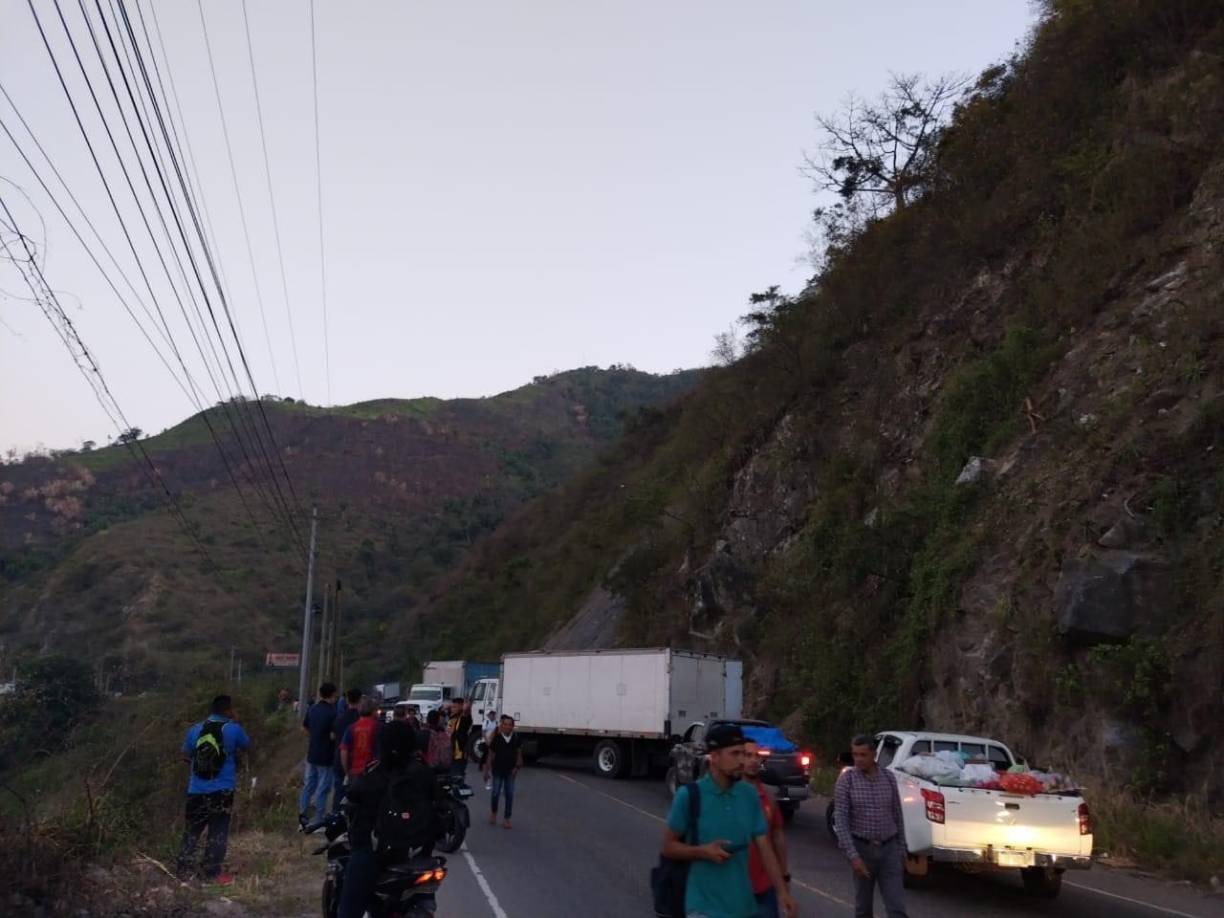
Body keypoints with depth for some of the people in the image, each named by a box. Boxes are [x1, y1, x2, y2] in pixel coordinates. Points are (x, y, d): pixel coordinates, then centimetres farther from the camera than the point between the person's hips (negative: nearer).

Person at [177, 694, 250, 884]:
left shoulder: (195, 730, 1)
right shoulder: (233, 729, -10)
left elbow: (185, 755, 16)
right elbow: (247, 744, 10)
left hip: (196, 790, 3)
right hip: (222, 791, -3)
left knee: (192, 831, 16)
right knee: (218, 833, 7)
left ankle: (185, 869, 20)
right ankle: (211, 872, 8)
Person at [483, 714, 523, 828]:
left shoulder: (517, 738, -6)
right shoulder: (496, 738, -10)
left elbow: (519, 753, 4)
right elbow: (491, 755, -5)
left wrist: (517, 767, -4)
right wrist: (487, 770, -4)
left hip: (510, 771, 1)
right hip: (497, 770, -1)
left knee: (509, 794, 3)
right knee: (495, 793, 5)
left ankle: (507, 819, 13)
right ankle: (493, 813, 31)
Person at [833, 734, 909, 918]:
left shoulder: (889, 777, 1)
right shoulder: (846, 779, -8)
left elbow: (897, 816, 9)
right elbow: (840, 819, -12)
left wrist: (901, 850, 10)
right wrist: (852, 855, -19)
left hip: (889, 848, 2)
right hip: (862, 848, -2)